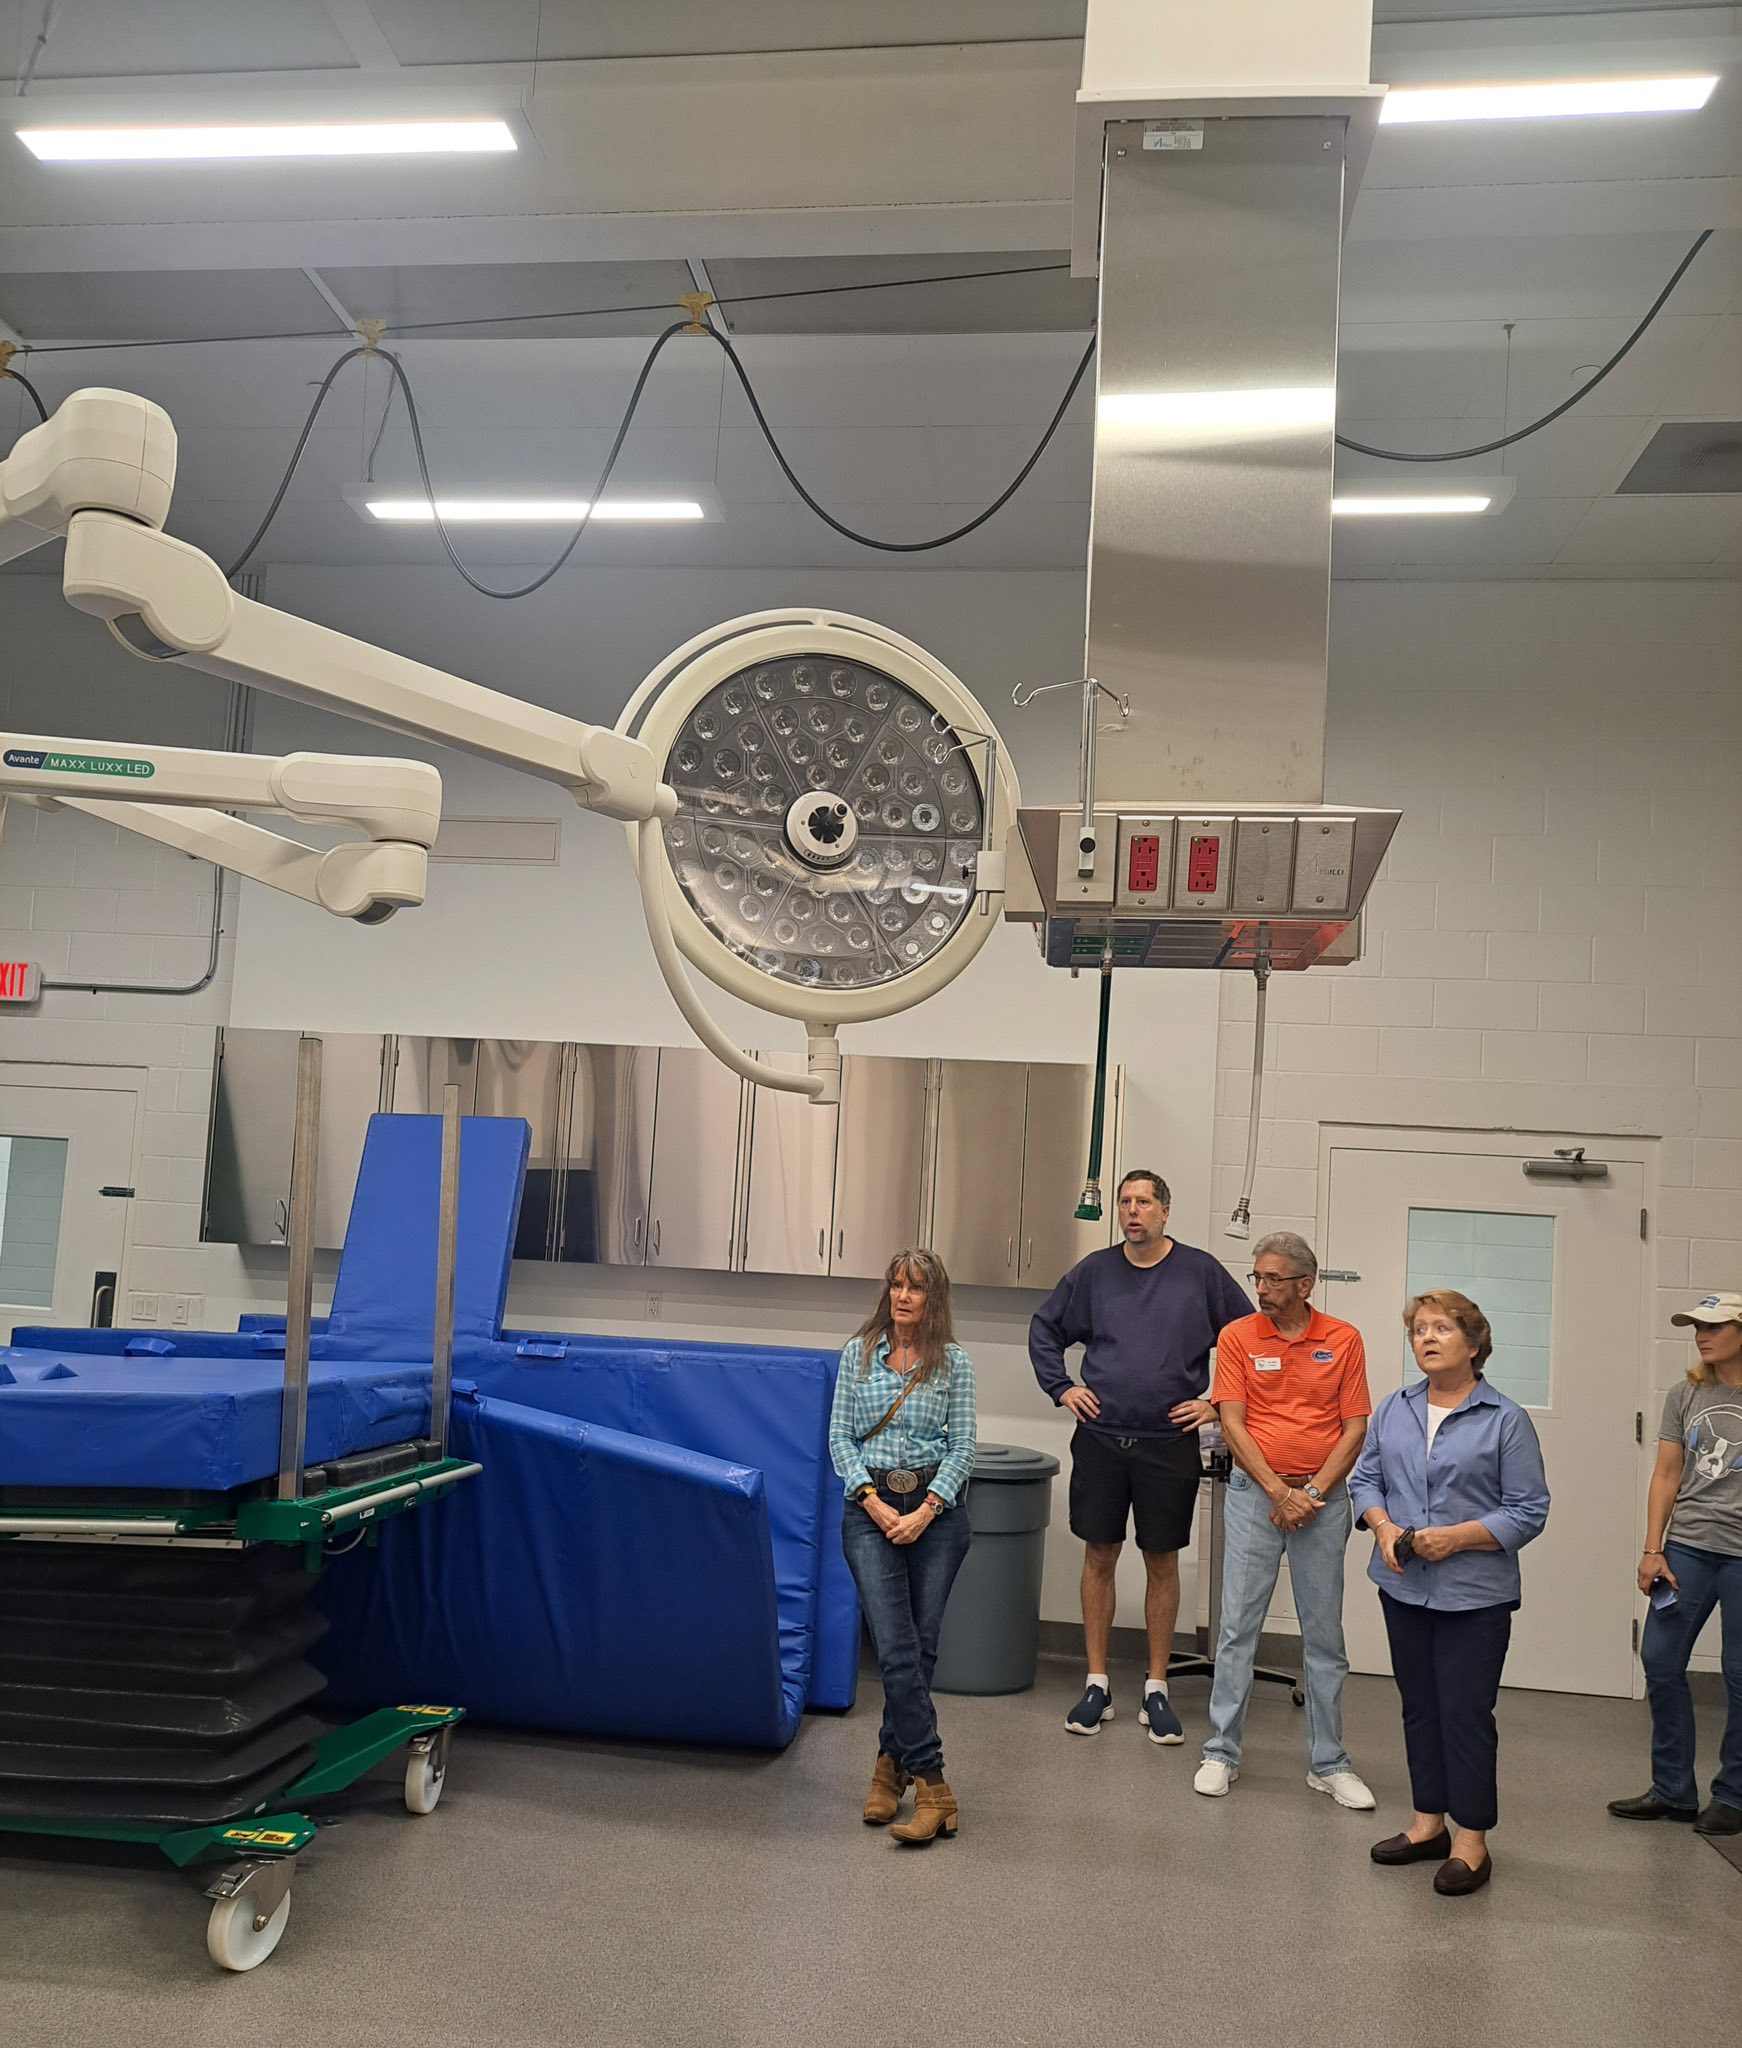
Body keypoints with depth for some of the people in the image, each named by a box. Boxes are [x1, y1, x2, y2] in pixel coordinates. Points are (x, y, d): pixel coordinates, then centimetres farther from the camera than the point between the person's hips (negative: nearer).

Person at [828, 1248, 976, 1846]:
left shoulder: (953, 1362, 3)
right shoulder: (858, 1353, 5)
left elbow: (962, 1447, 1)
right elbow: (840, 1437, 4)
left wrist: (926, 1510, -10)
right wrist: (874, 1501, -8)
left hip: (937, 1508, 1)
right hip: (871, 1507, 0)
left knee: (921, 1646, 3)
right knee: (897, 1650, -10)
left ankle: (891, 1763, 22)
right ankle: (933, 1788, -7)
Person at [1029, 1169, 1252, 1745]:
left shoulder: (1202, 1272, -1)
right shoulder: (1094, 1271, 4)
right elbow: (1044, 1329, 16)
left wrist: (1218, 1403, 1)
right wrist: (1061, 1388, 6)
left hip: (1170, 1444, -1)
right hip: (1100, 1439, 1)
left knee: (1163, 1564, 7)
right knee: (1099, 1558, 7)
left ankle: (1156, 1689, 19)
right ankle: (1097, 1685, 18)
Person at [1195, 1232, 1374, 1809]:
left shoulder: (1343, 1340, 1)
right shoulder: (1237, 1337, 0)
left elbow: (1355, 1428, 0)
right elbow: (1232, 1424, -4)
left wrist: (1313, 1492, -9)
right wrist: (1278, 1491, -12)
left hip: (1323, 1498, 1)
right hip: (1254, 1494, 0)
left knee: (1324, 1633, 7)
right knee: (1237, 1628, 1)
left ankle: (1328, 1764, 18)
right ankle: (1221, 1754, 12)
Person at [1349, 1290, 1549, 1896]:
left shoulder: (1505, 1420, -7)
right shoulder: (1394, 1409, 8)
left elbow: (1527, 1511, -8)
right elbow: (1365, 1479, 11)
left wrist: (1457, 1537, -17)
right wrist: (1384, 1527, -8)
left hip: (1474, 1594, -5)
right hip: (1404, 1587, 5)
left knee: (1465, 1713, -1)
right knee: (1419, 1706, 14)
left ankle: (1471, 1842, 10)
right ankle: (1429, 1823, 26)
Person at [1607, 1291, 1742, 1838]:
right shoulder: (1686, 1397, 7)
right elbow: (1666, 1476, 7)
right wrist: (1652, 1549, 2)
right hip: (1688, 1547, 4)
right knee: (1660, 1663, 4)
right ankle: (1673, 1791, 17)